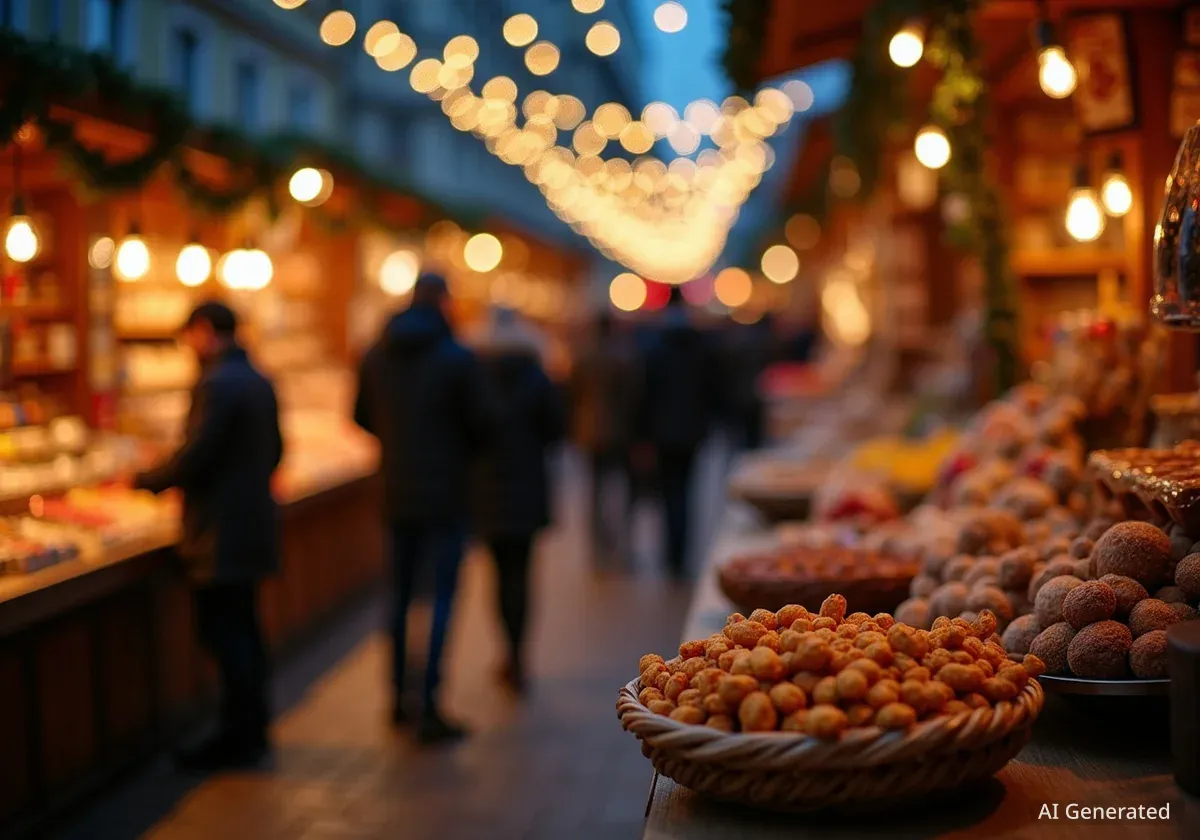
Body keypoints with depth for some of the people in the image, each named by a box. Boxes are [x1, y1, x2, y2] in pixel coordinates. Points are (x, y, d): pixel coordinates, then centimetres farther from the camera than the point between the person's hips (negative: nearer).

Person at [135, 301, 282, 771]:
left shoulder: (217, 384, -17)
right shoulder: (259, 382, 12)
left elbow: (195, 456, -21)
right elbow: (274, 451, 18)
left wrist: (144, 481, -7)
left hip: (221, 531, -10)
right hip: (252, 520, 10)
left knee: (223, 633, -3)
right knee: (242, 629, 16)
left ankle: (238, 737, 4)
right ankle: (253, 729, 24)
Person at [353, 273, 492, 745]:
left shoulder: (376, 356, 3)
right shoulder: (457, 358, -12)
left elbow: (362, 416, 11)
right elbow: (480, 422, -7)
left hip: (396, 493, 5)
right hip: (444, 494, -5)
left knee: (400, 592, 16)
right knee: (443, 596, 0)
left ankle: (398, 698, 24)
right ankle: (429, 709, -3)